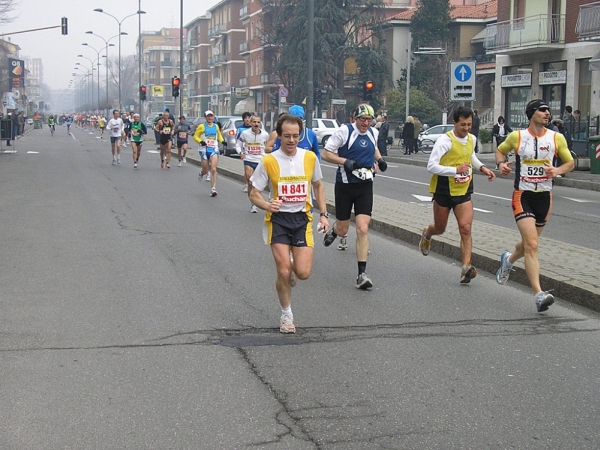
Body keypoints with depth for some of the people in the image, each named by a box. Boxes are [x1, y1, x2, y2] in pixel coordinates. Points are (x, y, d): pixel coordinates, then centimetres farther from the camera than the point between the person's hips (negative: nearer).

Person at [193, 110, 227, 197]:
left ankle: (213, 189, -14)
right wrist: (200, 141, -19)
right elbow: (195, 136, 0)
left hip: (214, 150, 1)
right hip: (204, 150, -1)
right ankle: (202, 173, 47)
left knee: (213, 169, -14)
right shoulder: (202, 126, -3)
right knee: (205, 170, 7)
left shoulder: (216, 126, 8)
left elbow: (219, 136, 24)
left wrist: (223, 141, 6)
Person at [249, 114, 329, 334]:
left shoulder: (310, 157, 0)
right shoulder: (268, 161, -7)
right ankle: (286, 314, 17)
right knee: (283, 272, -7)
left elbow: (318, 185, 16)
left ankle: (292, 270, 31)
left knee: (303, 273, -9)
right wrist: (267, 205, -23)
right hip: (278, 218, -2)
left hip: (302, 218, 2)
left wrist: (323, 214, 8)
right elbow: (254, 194, -2)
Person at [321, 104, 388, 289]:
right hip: (345, 185, -3)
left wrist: (380, 159, 10)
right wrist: (345, 161, -22)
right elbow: (325, 154, -9)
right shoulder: (344, 131, -11)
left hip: (365, 186, 3)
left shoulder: (373, 133, 7)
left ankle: (362, 274, -7)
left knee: (362, 229, -9)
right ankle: (333, 230, 47)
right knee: (342, 230, 7)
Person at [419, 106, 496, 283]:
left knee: (466, 229, -13)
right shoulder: (445, 140, -17)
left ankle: (466, 267, -17)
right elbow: (431, 166, -23)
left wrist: (482, 167, 9)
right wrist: (456, 170, -31)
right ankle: (427, 234, 51)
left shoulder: (472, 139, 3)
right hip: (444, 191, -3)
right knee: (440, 228, 15)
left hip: (464, 191, 3)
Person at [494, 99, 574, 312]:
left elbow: (570, 162, 8)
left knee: (529, 243, 18)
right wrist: (501, 163, -6)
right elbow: (500, 150, 15)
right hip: (523, 196, -3)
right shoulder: (517, 137, -2)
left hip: (544, 197, 3)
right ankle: (539, 294, -21)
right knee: (532, 245, -16)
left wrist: (557, 170, -13)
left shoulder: (557, 138, 1)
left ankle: (508, 260, 53)